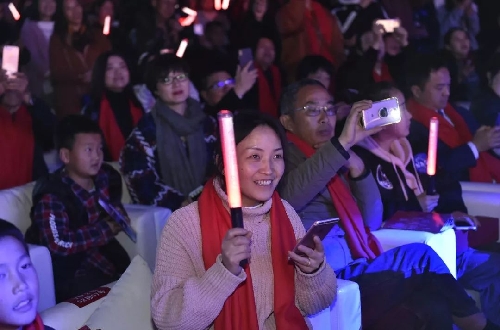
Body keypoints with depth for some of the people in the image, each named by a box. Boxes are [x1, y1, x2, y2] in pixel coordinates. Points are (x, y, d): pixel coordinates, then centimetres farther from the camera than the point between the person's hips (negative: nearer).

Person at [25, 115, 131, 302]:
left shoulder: (105, 178, 0)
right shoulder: (52, 196, -21)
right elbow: (59, 244, -33)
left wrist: (118, 216, -1)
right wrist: (104, 230, -22)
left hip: (100, 260, 7)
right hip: (66, 276, -7)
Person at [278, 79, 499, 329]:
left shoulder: (336, 161, 19)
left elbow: (371, 223, 13)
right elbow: (287, 197, -26)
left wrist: (356, 165, -1)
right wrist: (343, 143, -27)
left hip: (348, 272, 7)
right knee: (420, 257, -9)